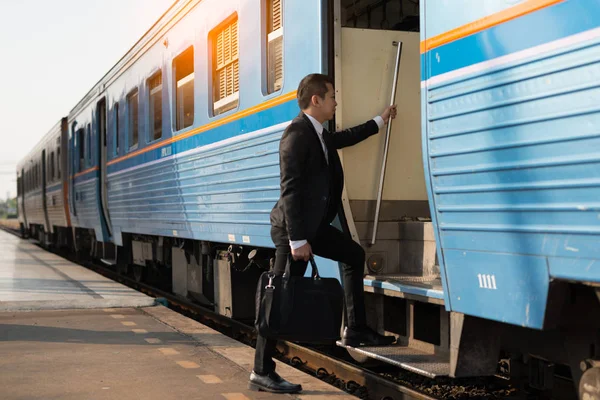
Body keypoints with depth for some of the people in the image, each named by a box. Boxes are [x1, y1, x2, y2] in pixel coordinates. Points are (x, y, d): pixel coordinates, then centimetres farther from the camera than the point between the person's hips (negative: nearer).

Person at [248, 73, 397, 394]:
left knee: (353, 254, 21)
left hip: (314, 225, 11)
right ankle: (262, 372, 0)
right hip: (292, 228, -10)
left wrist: (379, 121, 43)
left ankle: (355, 331, 25)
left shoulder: (319, 134, 11)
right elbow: (290, 189, -24)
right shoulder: (297, 134, -19)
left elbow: (345, 138, 36)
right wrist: (296, 240, -26)